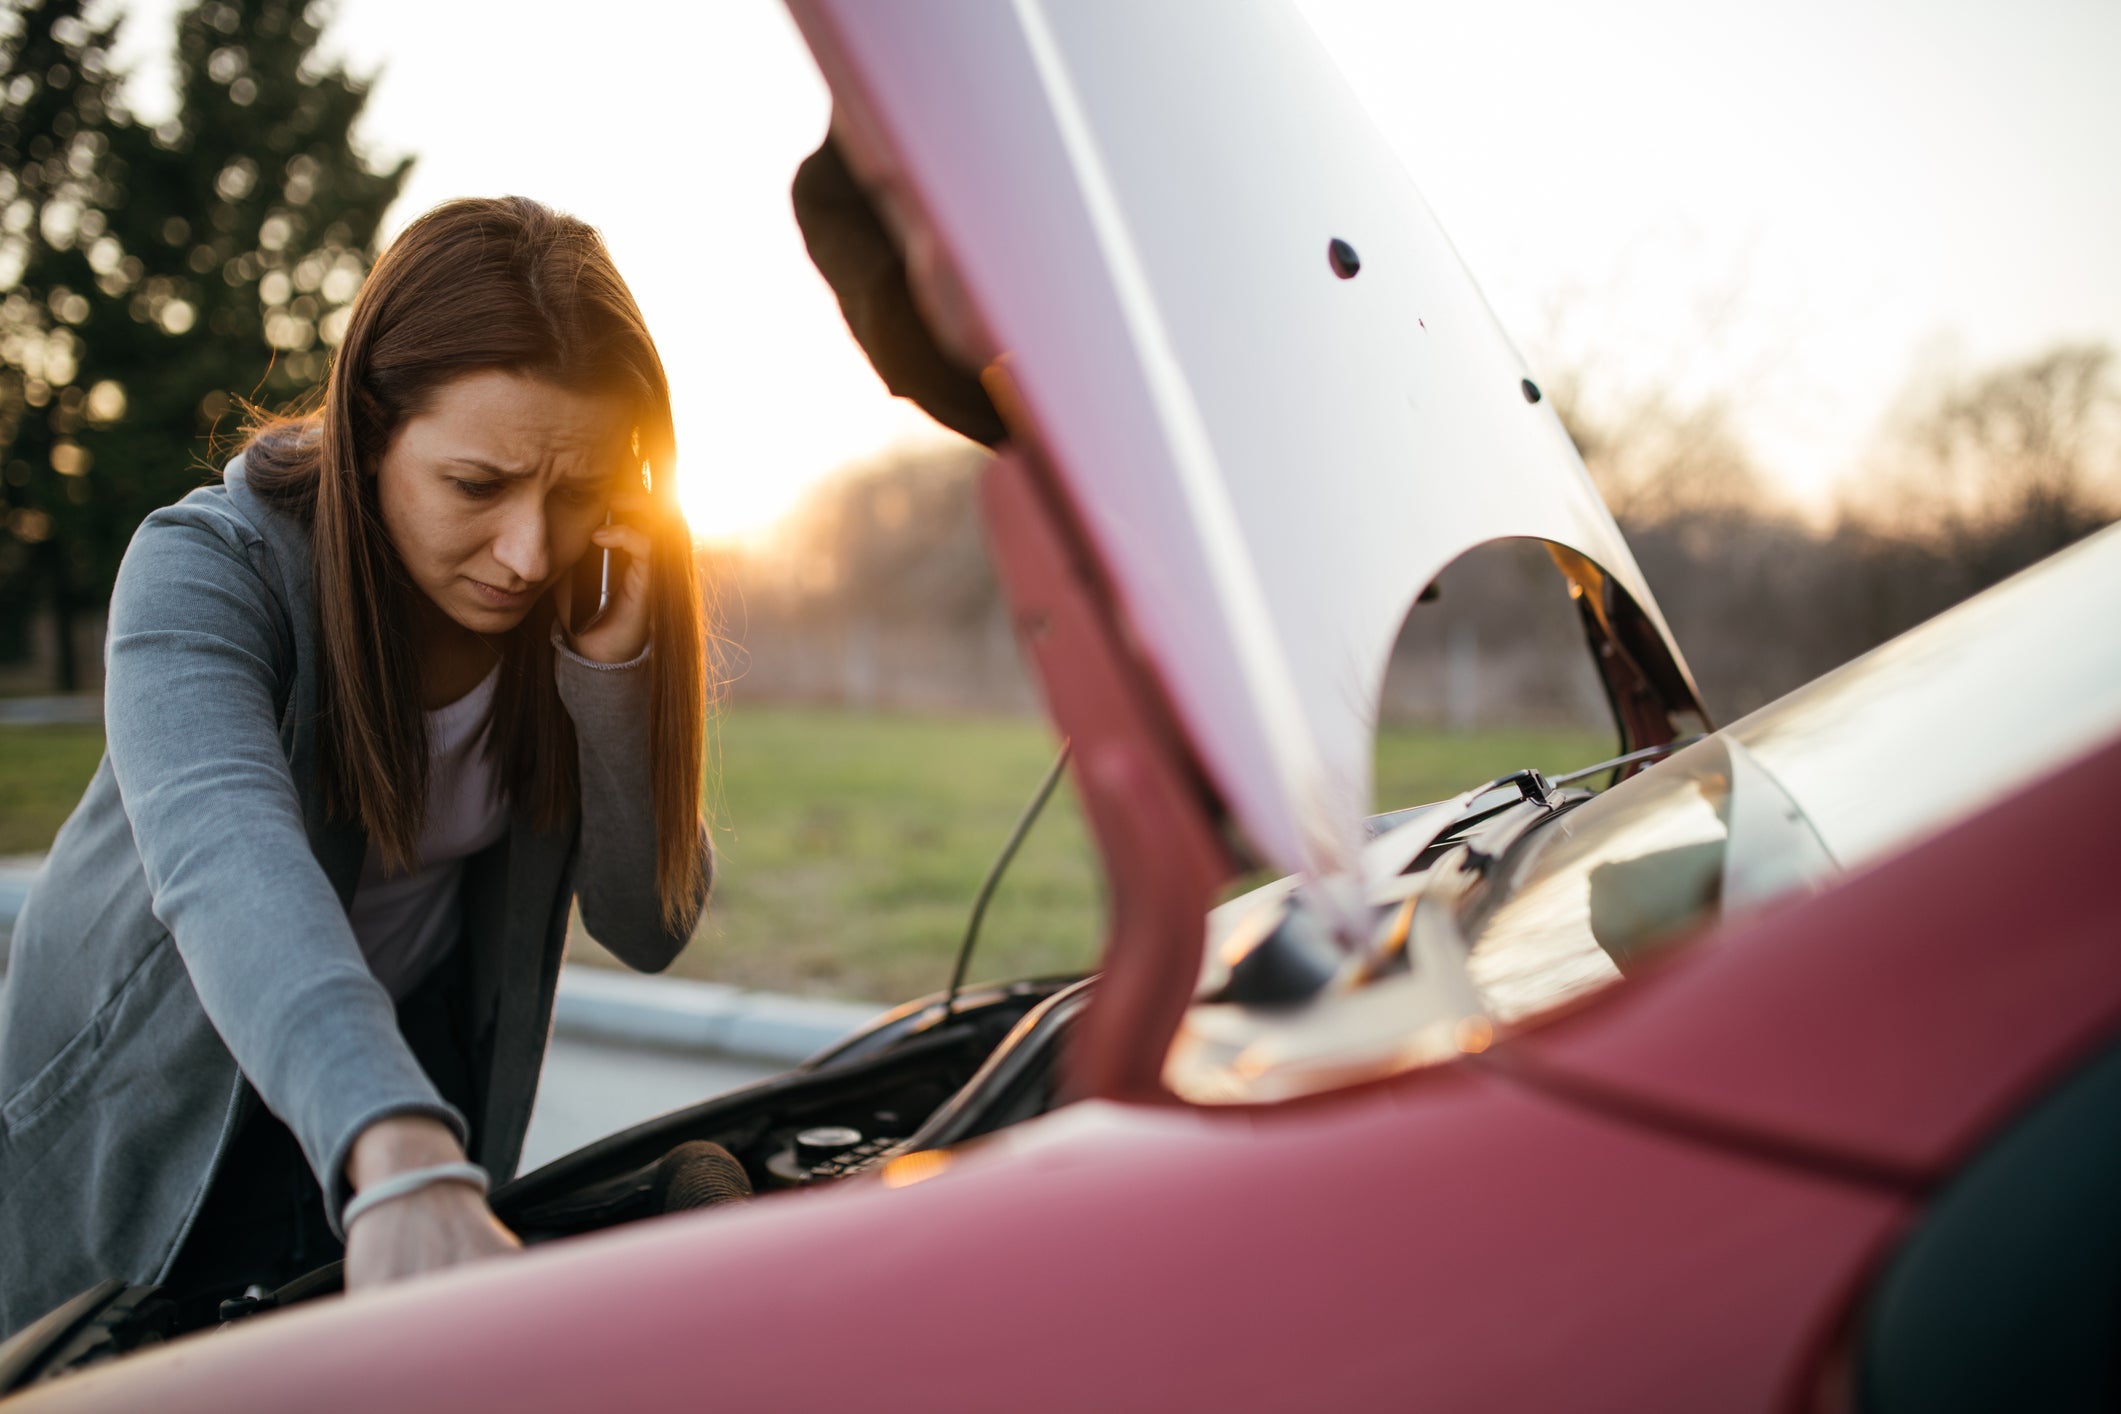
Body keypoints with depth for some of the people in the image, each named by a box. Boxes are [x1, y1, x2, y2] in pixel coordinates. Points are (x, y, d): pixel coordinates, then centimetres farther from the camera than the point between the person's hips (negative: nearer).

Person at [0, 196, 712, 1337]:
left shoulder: (588, 598, -15)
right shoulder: (207, 568, -28)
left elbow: (650, 927, -16)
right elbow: (225, 858, -47)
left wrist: (610, 669, -31)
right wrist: (398, 1156, -64)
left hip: (422, 1091, 3)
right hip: (152, 1125, -3)